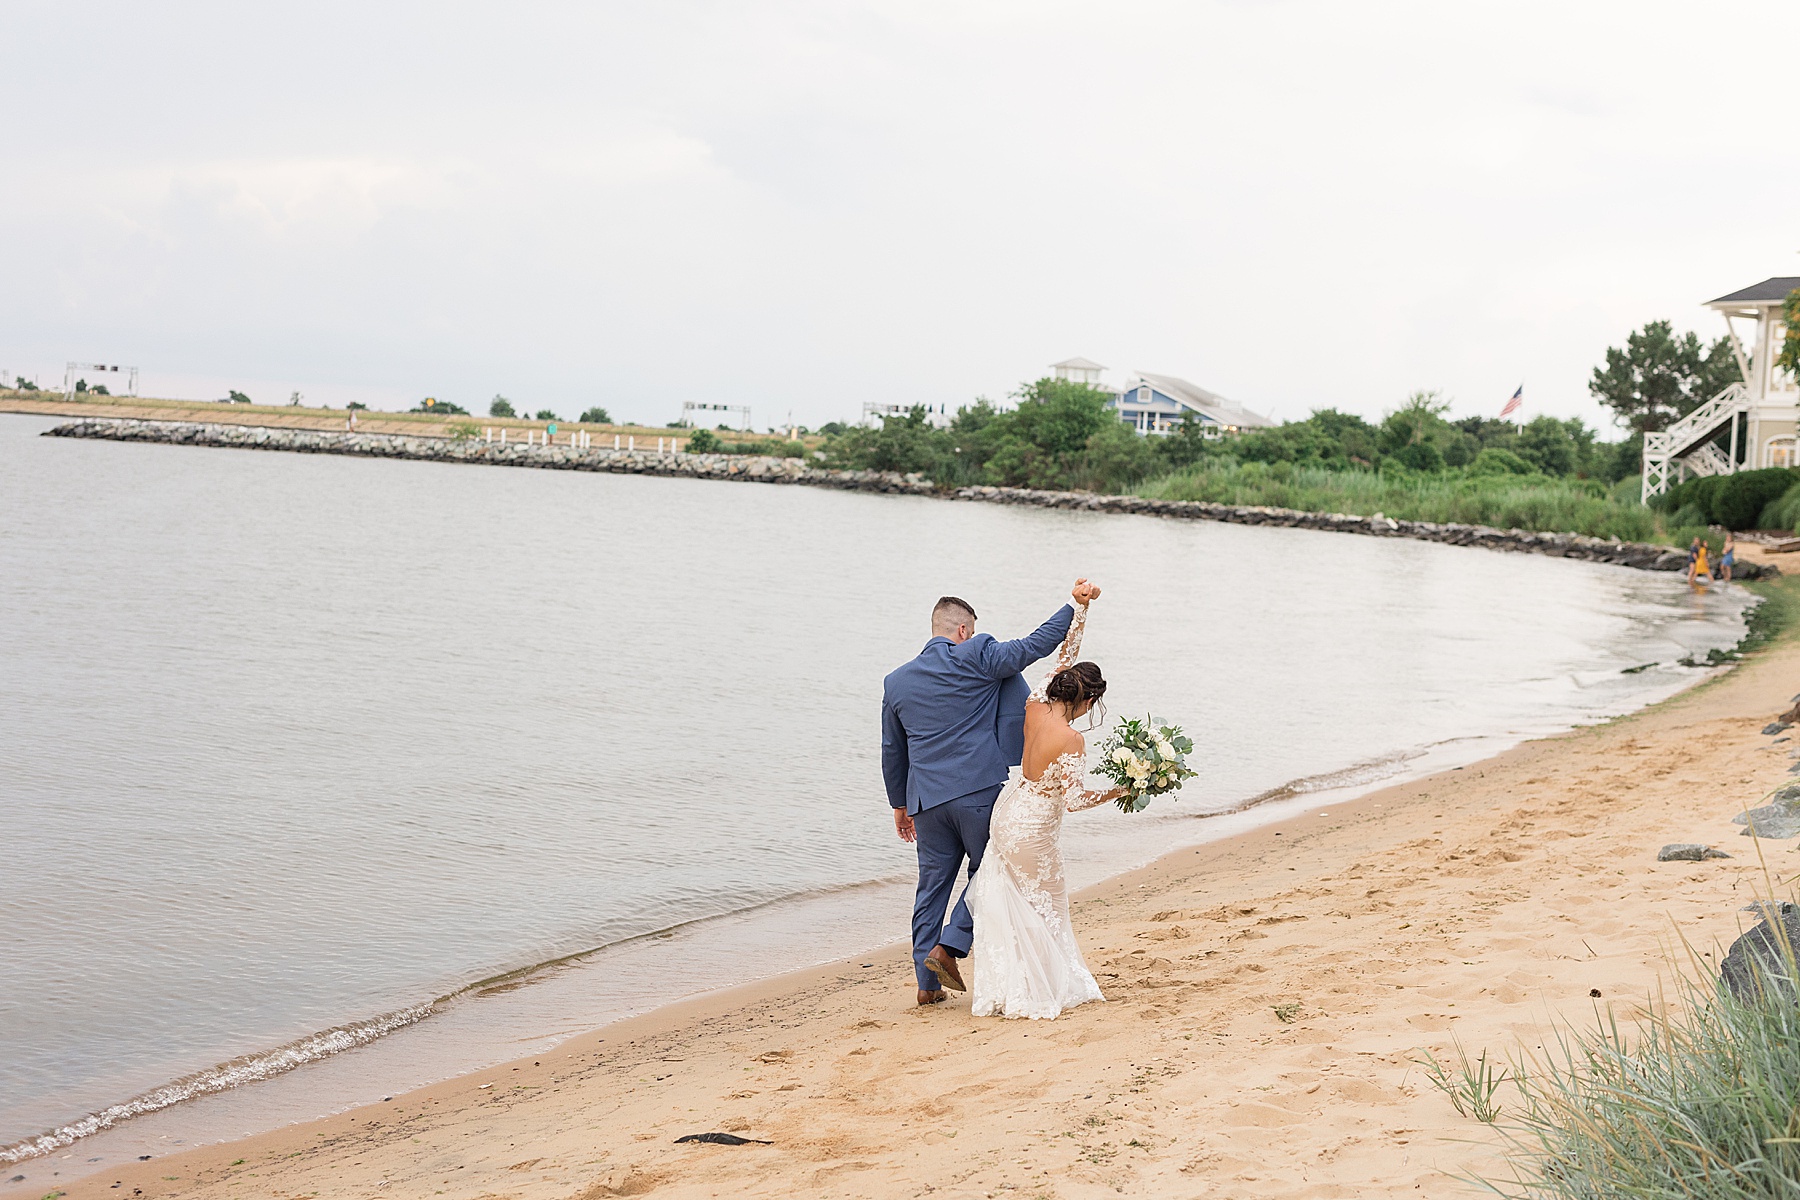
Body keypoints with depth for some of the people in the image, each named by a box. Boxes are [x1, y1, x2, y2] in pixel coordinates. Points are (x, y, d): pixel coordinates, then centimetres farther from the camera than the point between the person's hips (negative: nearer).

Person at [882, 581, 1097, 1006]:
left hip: (928, 799, 4)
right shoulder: (978, 656, -6)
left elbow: (892, 751, 16)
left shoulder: (896, 681, 9)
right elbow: (1035, 645, -6)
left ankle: (927, 983, 13)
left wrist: (899, 803, 26)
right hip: (981, 791, -4)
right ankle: (949, 946, -2)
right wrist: (1075, 604, 3)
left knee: (933, 885, 11)